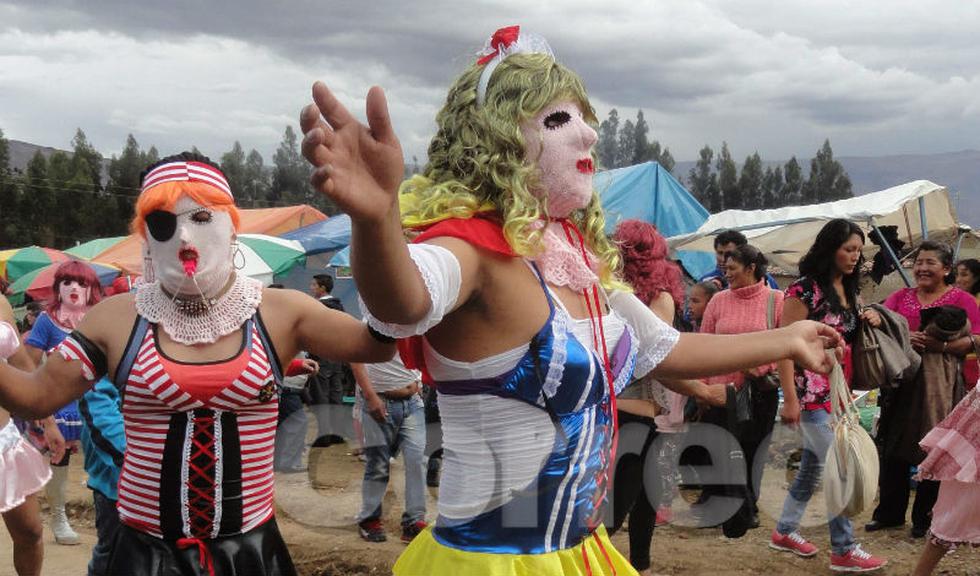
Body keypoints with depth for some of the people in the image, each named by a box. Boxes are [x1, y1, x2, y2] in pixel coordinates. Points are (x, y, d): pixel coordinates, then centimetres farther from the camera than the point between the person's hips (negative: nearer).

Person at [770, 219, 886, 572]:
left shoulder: (849, 291, 11)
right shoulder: (805, 289, -13)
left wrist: (869, 321, 1)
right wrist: (790, 398, -20)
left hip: (838, 392, 8)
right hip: (811, 393, -8)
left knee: (813, 466, 15)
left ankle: (785, 532, 29)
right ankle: (843, 550, -1)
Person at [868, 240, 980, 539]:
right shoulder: (900, 296, 15)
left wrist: (942, 345, -20)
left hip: (940, 383, -3)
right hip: (900, 378, 3)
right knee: (893, 447, 6)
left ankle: (925, 517, 13)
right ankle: (890, 512, 19)